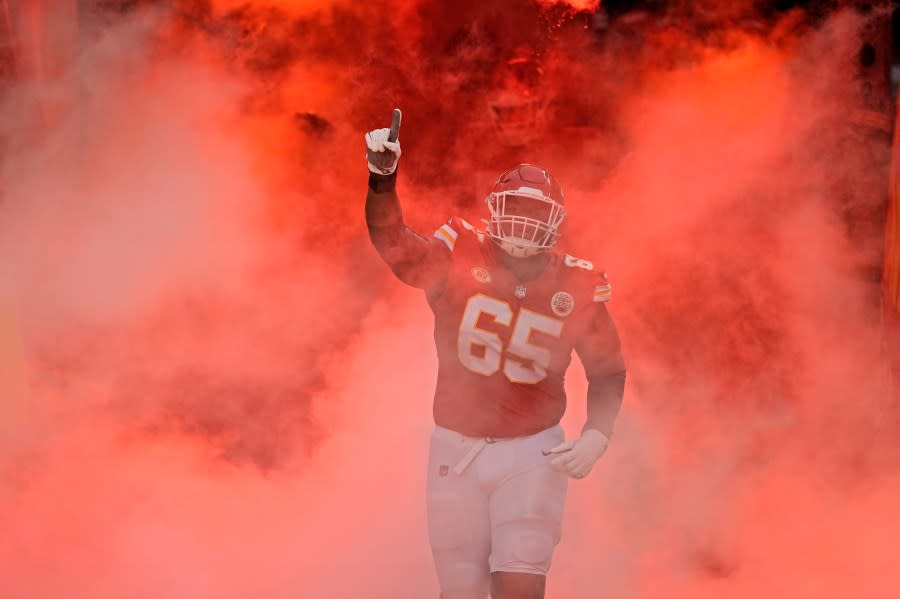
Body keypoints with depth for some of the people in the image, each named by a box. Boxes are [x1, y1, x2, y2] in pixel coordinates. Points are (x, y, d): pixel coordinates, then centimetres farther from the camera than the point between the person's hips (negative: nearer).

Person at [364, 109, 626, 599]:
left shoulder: (575, 287, -2)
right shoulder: (460, 259, -6)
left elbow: (607, 371, 10)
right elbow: (394, 244, -24)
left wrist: (597, 435, -6)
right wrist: (382, 176, -40)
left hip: (532, 453, -1)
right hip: (456, 449, 1)